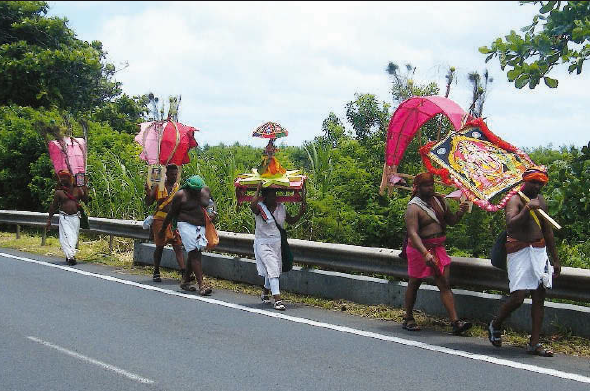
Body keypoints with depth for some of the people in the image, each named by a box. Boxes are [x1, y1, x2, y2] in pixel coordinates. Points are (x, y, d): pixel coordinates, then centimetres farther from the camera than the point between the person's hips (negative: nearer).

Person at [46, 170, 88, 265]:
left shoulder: (77, 190, 7)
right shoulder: (59, 192, 2)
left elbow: (85, 200, 7)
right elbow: (53, 206, 6)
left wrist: (85, 189, -4)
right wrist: (49, 219, 6)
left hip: (75, 217, 2)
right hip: (64, 217, -2)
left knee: (74, 237, 2)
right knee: (66, 236, -15)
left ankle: (69, 255, 14)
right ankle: (71, 256, -23)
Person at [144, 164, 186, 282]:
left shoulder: (179, 187, 9)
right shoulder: (159, 186, 4)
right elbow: (148, 203, 4)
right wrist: (148, 192, -13)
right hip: (161, 219, -1)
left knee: (178, 246, -6)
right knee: (160, 246, 5)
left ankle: (183, 271, -13)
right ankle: (156, 272, 17)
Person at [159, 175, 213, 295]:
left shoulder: (205, 193, 8)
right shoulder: (181, 195, -6)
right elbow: (171, 213, 0)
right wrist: (163, 229, 5)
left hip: (200, 227, 6)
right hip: (186, 225, -6)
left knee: (194, 254, 9)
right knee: (194, 253, -13)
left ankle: (185, 281, 23)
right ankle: (201, 285, -19)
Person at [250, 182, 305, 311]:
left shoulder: (281, 207, 6)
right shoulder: (260, 208, -10)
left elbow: (291, 221, 17)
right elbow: (253, 205, -34)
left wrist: (300, 213, 1)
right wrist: (258, 189, -27)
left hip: (277, 242, 6)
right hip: (263, 243, -5)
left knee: (275, 269, 14)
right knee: (272, 269, -16)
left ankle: (265, 291, 41)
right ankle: (277, 299, -19)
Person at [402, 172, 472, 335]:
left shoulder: (439, 200, 10)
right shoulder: (413, 207, -14)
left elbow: (450, 221, 19)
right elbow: (412, 233, -25)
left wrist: (460, 213, -4)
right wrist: (425, 254, -37)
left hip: (438, 248, 6)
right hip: (419, 249, -6)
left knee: (445, 285, -2)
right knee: (414, 284, 9)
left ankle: (455, 322, -8)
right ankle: (408, 319, 25)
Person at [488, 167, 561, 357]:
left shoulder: (540, 200, 15)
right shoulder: (515, 200, -8)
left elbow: (547, 230, 23)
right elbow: (511, 224, -26)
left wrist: (555, 259, 24)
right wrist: (528, 208, -32)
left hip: (539, 251, 7)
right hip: (519, 251, -7)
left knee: (539, 296, 1)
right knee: (518, 296, -11)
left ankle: (534, 343, 5)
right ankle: (495, 325, 16)